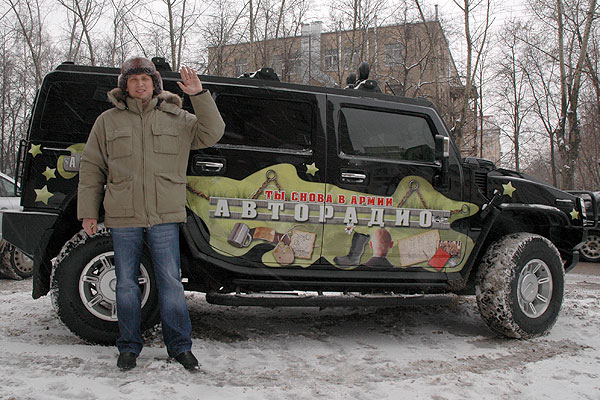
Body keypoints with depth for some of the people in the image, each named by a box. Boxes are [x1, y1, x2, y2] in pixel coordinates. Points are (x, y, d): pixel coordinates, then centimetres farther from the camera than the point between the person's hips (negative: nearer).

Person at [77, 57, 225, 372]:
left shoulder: (176, 119, 9)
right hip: (123, 217, 1)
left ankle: (180, 346, 14)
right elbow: (91, 168, 11)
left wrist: (199, 95, -11)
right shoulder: (108, 121, 10)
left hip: (164, 216, -1)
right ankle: (129, 346, 21)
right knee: (126, 283, 8)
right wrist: (88, 211, 7)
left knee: (170, 281, 2)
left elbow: (211, 134, -1)